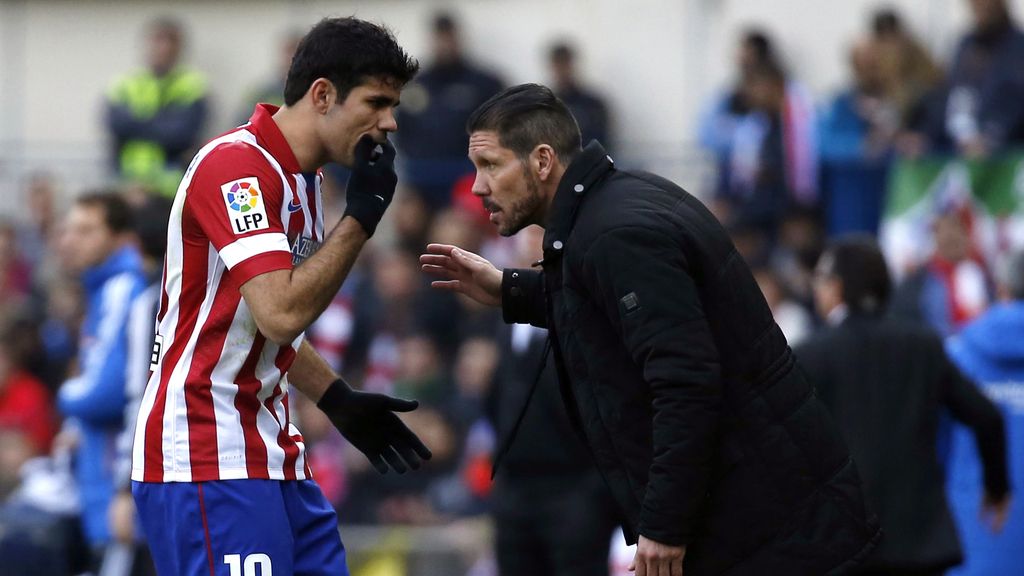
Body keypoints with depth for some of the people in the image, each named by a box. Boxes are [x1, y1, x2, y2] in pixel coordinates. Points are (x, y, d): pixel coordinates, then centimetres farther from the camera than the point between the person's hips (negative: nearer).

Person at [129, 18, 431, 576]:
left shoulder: (297, 179, 15)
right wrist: (361, 214, -17)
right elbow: (281, 314, -24)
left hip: (269, 457, 10)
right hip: (208, 463, -10)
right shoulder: (236, 165, -14)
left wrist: (341, 402, 19)